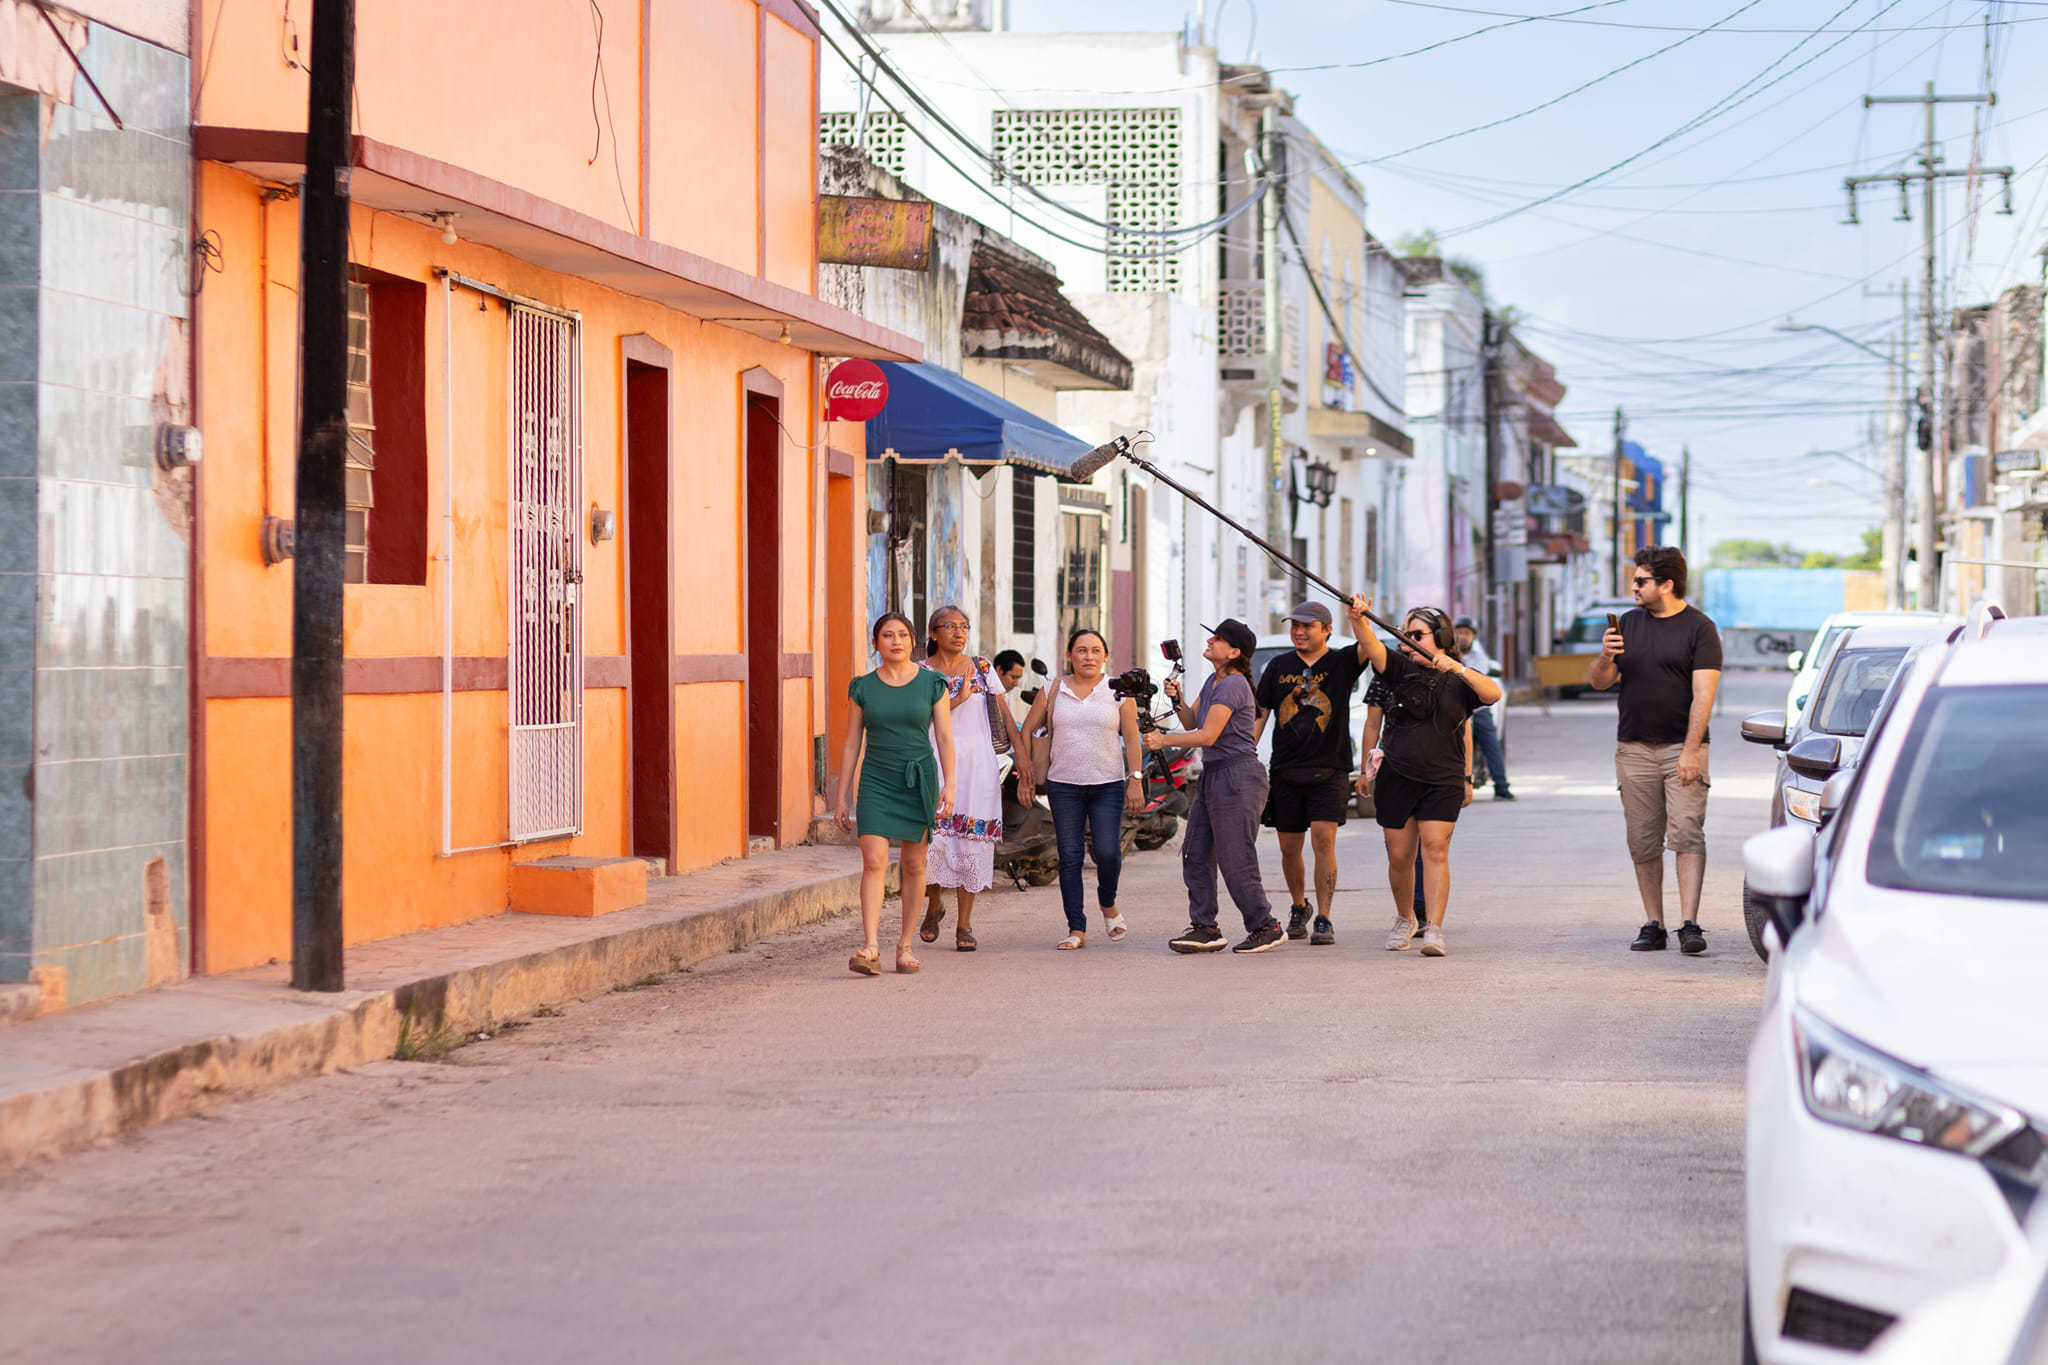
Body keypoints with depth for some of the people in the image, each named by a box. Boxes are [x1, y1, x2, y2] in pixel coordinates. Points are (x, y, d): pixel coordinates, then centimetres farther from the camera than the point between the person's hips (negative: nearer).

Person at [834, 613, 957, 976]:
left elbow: (944, 738, 2)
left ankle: (905, 945, 16)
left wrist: (948, 785, -9)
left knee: (914, 865, 4)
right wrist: (842, 797, 6)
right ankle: (870, 949, -20)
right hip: (876, 781, 0)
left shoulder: (931, 683, 2)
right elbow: (852, 744, 7)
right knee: (874, 862, -13)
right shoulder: (863, 688, 4)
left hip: (919, 780, 0)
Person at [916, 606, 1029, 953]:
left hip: (978, 761, 2)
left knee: (972, 842, -2)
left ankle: (964, 924, 3)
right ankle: (934, 905, 16)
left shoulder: (982, 668, 11)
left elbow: (1004, 713, 11)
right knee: (934, 837, -11)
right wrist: (959, 697, -15)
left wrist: (1020, 751, 2)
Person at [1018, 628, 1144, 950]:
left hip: (1108, 786, -1)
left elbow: (1132, 739, 3)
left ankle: (1108, 905, 19)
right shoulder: (1052, 692, 6)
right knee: (1070, 857, 0)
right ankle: (1076, 930, 5)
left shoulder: (1119, 692, 4)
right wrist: (1024, 777, 7)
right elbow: (1027, 733, 11)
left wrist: (1136, 780, -5)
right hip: (1063, 787, 1)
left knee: (1107, 851, -11)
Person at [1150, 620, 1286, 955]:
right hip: (1213, 775, 10)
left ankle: (1266, 927, 5)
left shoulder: (1233, 685, -16)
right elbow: (1192, 723, 18)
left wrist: (1164, 740, -13)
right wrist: (1177, 700, 0)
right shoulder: (1213, 682, 14)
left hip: (1238, 778, -10)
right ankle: (1204, 928, 9)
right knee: (1195, 853, 6)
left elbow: (1208, 735, -20)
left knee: (1236, 861, -6)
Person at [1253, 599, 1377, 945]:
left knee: (1324, 838, -16)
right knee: (1289, 848, 8)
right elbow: (1258, 715, 11)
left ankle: (1323, 919, -12)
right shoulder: (1279, 667, 9)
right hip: (1286, 771, 3)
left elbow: (1368, 649, -20)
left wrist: (1358, 620, -40)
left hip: (1329, 770, -3)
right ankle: (1298, 908, 32)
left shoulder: (1341, 663, 1)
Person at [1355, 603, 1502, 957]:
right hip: (1397, 778, 2)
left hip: (1443, 782, -2)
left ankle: (1434, 930, -14)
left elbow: (1493, 693, -16)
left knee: (1435, 850, -13)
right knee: (1399, 855, 7)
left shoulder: (1459, 681, 2)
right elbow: (1372, 648, -13)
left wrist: (1457, 667, -27)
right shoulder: (1400, 669, 5)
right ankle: (1404, 920, 29)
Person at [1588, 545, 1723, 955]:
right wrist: (1605, 658, -10)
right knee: (1643, 841, 4)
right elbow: (1599, 682, 13)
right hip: (1633, 749, 5)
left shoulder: (1699, 628, -2)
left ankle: (1689, 925, -17)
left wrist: (1691, 750, -17)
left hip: (1681, 747, -4)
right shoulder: (1629, 623, 13)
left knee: (1687, 833, -13)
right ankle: (1653, 926, 9)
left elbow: (1703, 694, -9)